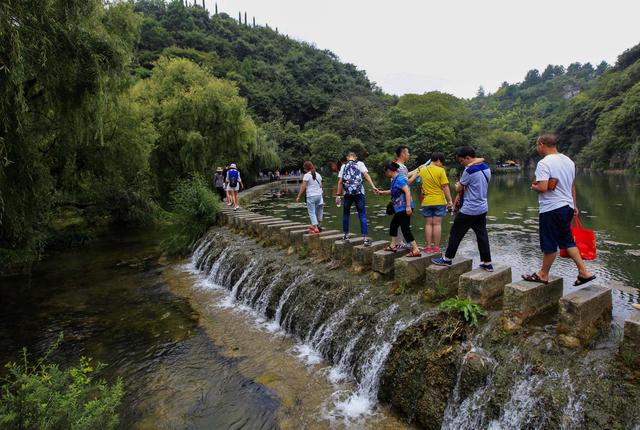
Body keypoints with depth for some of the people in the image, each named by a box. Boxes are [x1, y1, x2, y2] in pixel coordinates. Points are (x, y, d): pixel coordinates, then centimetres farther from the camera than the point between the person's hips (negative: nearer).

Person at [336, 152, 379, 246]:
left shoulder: (343, 166, 11)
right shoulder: (360, 164, 7)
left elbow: (340, 181, 5)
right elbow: (366, 175, -8)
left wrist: (338, 195, 8)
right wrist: (373, 187, -14)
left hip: (347, 193, 2)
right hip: (359, 193, -1)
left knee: (346, 214, 19)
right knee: (362, 215, 0)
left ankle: (346, 235, 26)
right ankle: (366, 239, -7)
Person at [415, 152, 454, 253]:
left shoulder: (422, 170, 4)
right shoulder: (440, 170, -9)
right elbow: (445, 187, -10)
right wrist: (450, 200, -7)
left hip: (426, 202, 3)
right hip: (439, 201, -3)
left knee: (428, 224, 8)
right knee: (437, 224, 2)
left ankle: (428, 246, 9)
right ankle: (436, 247, 5)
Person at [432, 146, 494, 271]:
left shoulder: (469, 171, -19)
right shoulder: (486, 168, 7)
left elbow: (459, 189, -10)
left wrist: (457, 185, 12)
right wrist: (462, 186, 6)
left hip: (469, 210, -8)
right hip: (483, 208, 8)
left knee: (455, 234, 4)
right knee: (482, 235, 12)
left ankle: (447, 259, 14)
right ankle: (487, 263, 15)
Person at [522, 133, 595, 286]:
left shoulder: (544, 163, -18)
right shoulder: (568, 161, 10)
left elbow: (543, 187, -27)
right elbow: (572, 185, 18)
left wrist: (533, 186, -5)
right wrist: (574, 204, 26)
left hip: (551, 209, -8)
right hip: (567, 206, 8)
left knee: (550, 244, 3)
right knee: (567, 241, 18)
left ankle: (543, 274, 18)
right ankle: (583, 272, 16)